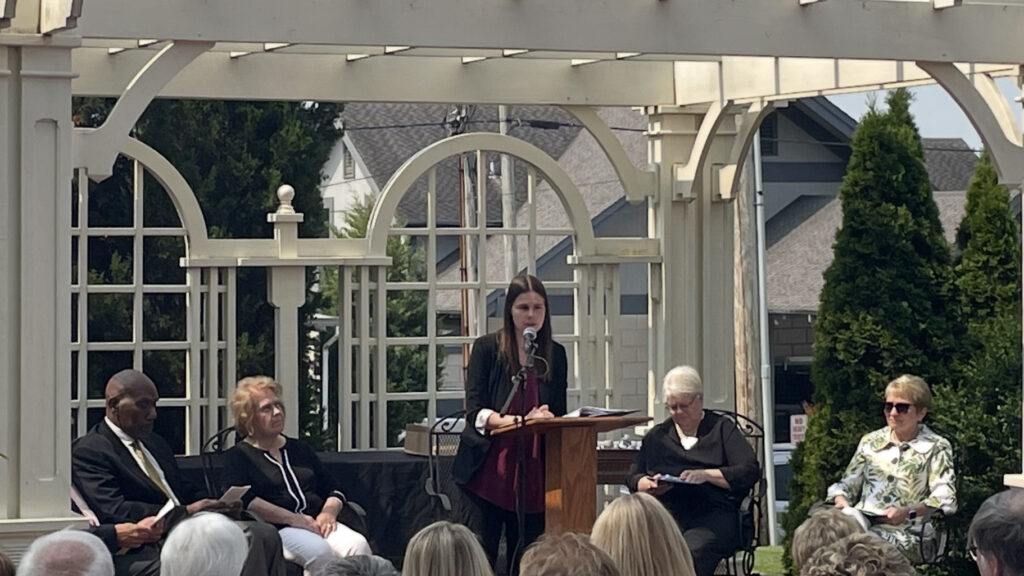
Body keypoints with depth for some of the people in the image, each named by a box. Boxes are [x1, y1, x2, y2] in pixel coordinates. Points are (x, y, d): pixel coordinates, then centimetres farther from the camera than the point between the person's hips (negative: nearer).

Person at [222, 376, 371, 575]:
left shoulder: (299, 449, 25)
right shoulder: (238, 456, 8)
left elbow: (333, 490, 23)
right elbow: (243, 499, -10)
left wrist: (329, 512, -2)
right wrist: (294, 519, -15)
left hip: (317, 524, 5)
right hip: (275, 530, -5)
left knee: (358, 544, -28)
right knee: (320, 550, -36)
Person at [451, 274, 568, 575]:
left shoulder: (555, 354, 11)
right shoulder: (487, 348, 0)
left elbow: (559, 415, 13)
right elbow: (475, 411, -8)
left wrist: (546, 418, -12)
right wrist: (520, 421, -24)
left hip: (533, 474, 3)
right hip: (487, 470, -3)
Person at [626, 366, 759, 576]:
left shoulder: (722, 429, 16)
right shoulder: (657, 436, 27)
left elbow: (750, 471, 4)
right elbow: (633, 478, 23)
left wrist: (707, 475, -9)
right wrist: (650, 486, -1)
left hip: (713, 514, -3)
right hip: (667, 512, 3)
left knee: (693, 551, -37)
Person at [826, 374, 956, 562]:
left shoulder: (936, 448, 9)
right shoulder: (870, 441, 23)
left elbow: (945, 499, -3)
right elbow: (847, 484, 25)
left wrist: (909, 511, -20)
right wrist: (841, 501, 0)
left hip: (906, 535, -4)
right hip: (861, 524, 4)